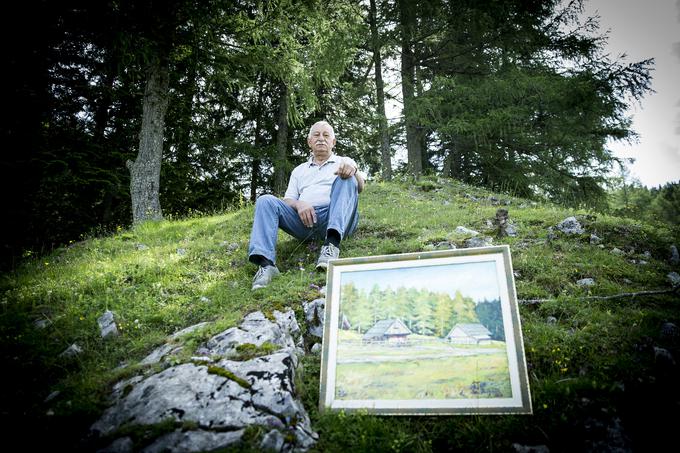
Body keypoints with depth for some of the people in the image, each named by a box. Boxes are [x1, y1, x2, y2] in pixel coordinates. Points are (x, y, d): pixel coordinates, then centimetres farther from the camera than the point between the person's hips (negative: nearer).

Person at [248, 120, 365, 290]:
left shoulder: (344, 162, 22)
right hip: (305, 220, 2)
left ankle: (332, 243, -44)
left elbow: (360, 187, 3)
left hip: (336, 219, -2)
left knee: (347, 178, -26)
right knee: (266, 201, -17)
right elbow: (288, 200, 18)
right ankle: (266, 263, -35)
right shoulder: (299, 170, 30)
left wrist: (353, 170, -21)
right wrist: (299, 204, -7)